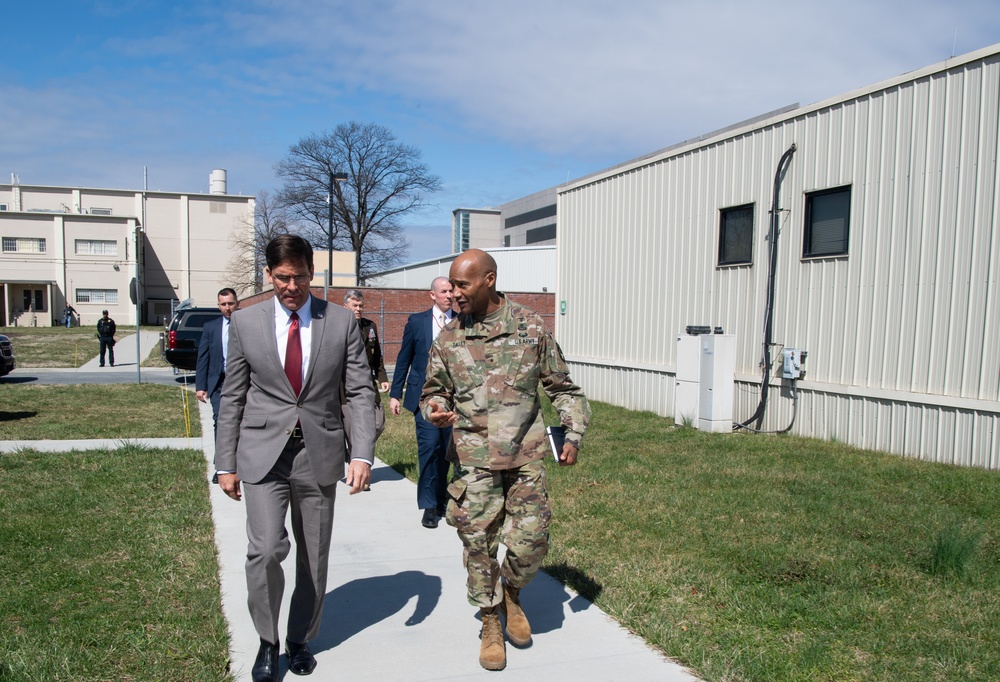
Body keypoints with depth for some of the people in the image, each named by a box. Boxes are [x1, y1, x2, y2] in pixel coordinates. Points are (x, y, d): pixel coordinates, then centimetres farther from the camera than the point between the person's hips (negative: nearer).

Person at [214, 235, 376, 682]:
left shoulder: (341, 323, 0)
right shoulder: (245, 323, 2)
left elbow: (360, 392, -1)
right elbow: (233, 397, 6)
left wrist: (362, 453, -12)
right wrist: (226, 463, 4)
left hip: (319, 454, 1)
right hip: (263, 453, -1)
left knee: (314, 557, 10)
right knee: (265, 549, -13)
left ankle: (300, 640, 33)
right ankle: (267, 641, 13)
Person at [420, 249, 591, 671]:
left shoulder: (531, 328, 0)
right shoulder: (448, 340, 2)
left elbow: (562, 387, 9)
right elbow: (433, 391, 12)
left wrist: (573, 435, 2)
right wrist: (434, 410, -11)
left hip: (525, 456, 0)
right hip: (473, 460, 1)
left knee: (530, 543, 0)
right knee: (479, 544, 3)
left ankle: (511, 593, 33)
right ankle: (490, 622, 26)